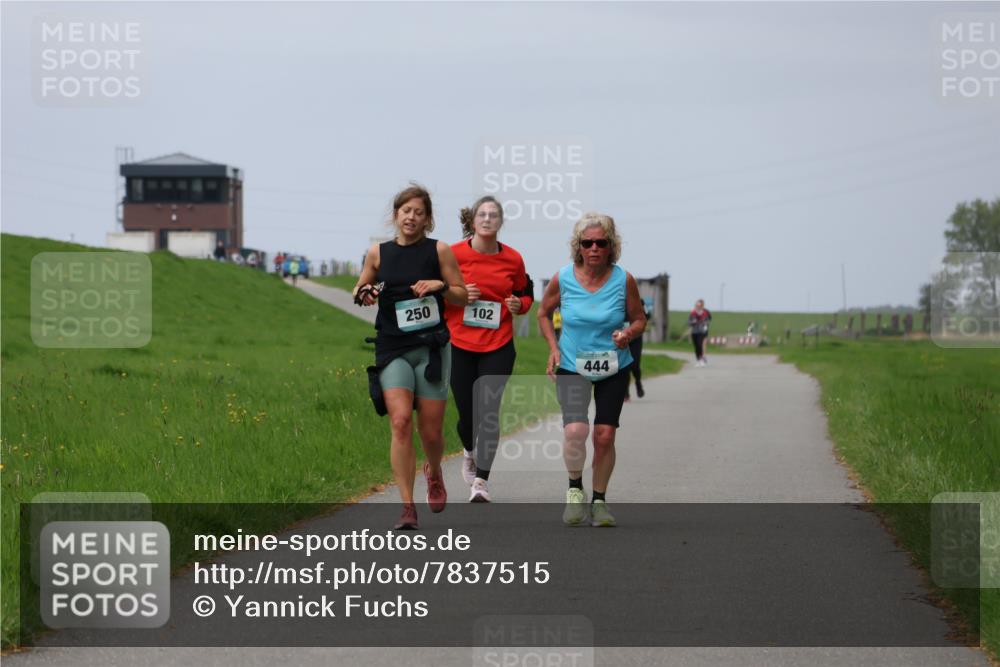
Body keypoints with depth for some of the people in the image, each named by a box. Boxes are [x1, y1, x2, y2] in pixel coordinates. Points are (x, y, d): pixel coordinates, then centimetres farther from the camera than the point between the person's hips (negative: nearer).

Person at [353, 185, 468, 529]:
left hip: (431, 348, 0)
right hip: (392, 349, 1)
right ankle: (407, 508, -15)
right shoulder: (378, 253, 6)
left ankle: (434, 473, 39)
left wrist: (440, 285, -13)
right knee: (401, 422, -17)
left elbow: (462, 296, 6)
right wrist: (364, 293, -3)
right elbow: (360, 291, 20)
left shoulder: (439, 250, 2)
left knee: (431, 432, 3)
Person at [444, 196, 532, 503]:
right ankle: (470, 452, 37)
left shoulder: (513, 259, 2)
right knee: (466, 413, 2)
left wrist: (519, 304, -5)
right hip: (459, 345, 0)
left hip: (498, 347, 0)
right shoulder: (454, 254, -4)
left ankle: (481, 480, -2)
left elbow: (525, 294, 17)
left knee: (488, 412, -9)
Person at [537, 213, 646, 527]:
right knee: (575, 430, -20)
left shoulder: (624, 280, -9)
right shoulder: (563, 279, -8)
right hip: (572, 366, -1)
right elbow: (544, 313, 10)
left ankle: (599, 499, 20)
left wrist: (628, 333, -18)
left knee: (604, 435, -2)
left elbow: (639, 320, 4)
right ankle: (575, 490, 6)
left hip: (613, 368, 1)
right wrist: (553, 347, -4)